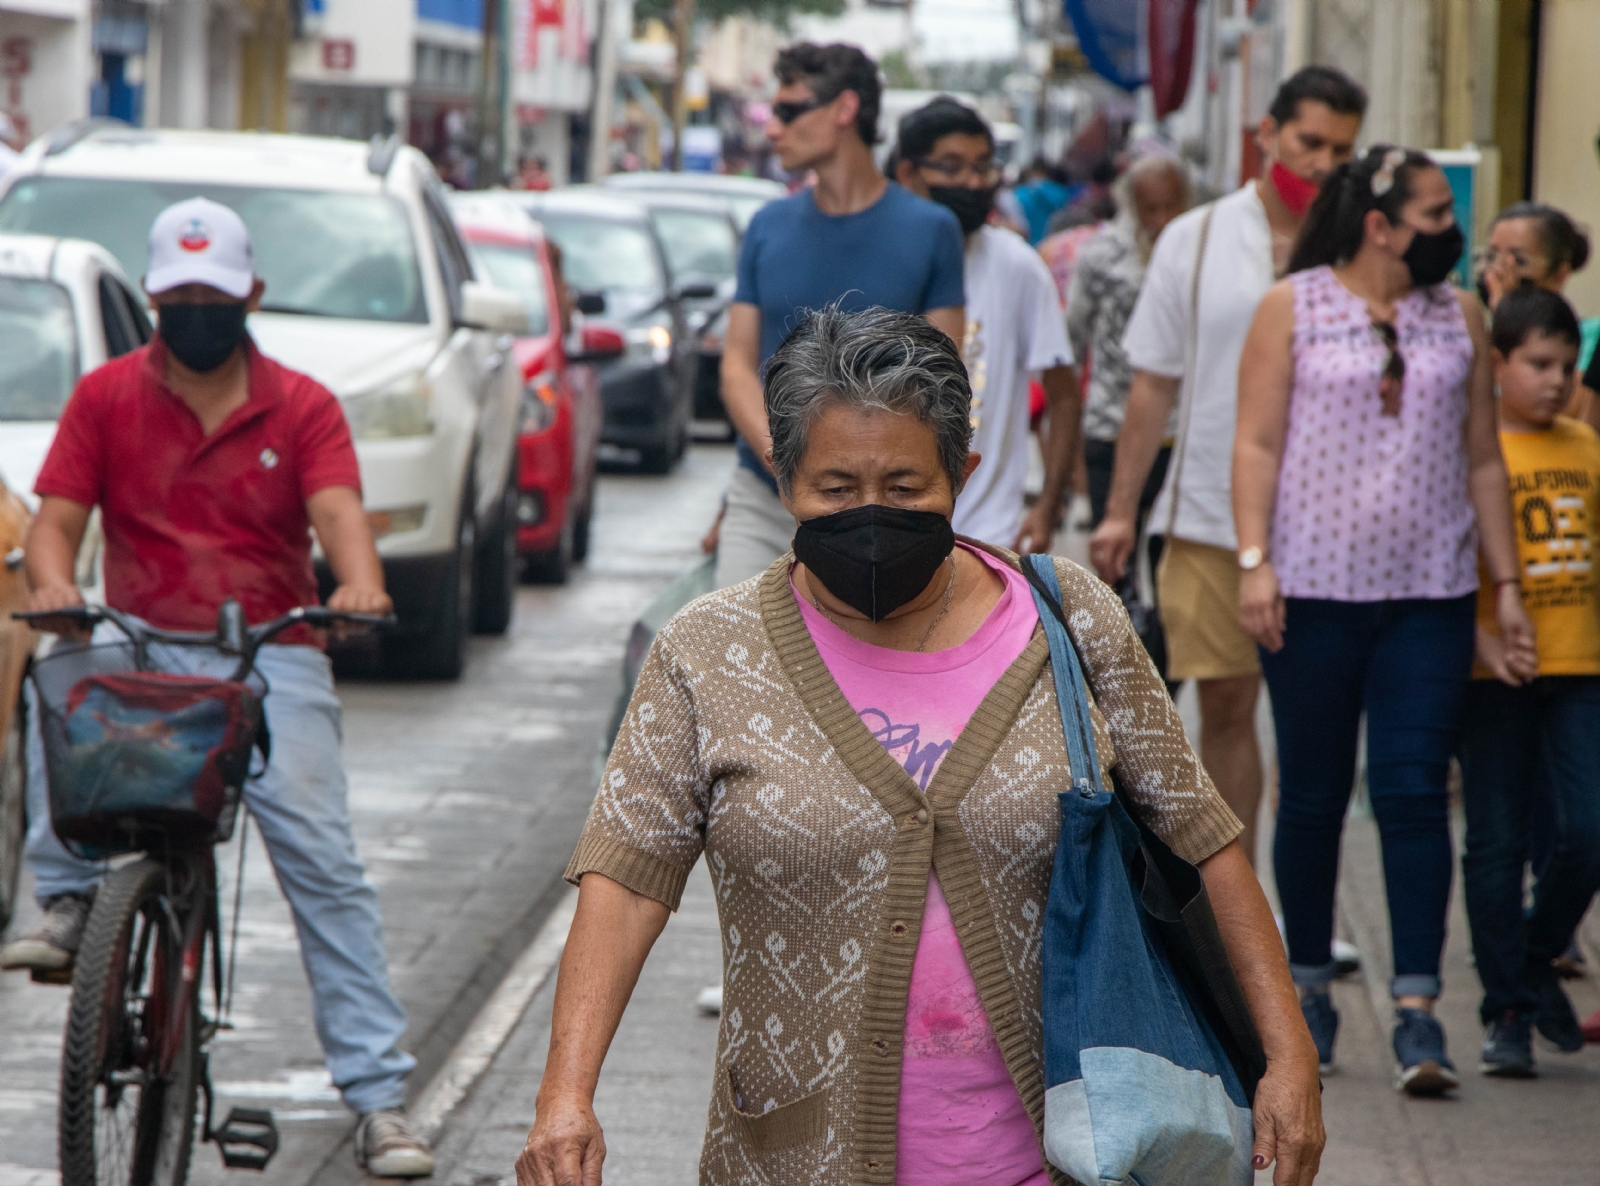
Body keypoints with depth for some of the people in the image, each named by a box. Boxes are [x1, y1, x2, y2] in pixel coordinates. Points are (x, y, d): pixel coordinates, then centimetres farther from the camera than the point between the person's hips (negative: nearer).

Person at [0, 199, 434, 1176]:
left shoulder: (303, 407, 5)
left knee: (324, 864, -10)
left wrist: (360, 584, -33)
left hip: (274, 656, -1)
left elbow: (339, 513, -11)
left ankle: (381, 1098, -9)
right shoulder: (106, 397, 7)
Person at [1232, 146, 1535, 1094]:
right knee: (1313, 796, 6)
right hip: (1316, 589, -2)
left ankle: (1419, 1009, -10)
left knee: (1415, 794, -7)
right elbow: (1257, 443, -2)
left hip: (1430, 597, 2)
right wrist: (1255, 562, -12)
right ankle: (1310, 986, 20)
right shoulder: (1292, 307, 1)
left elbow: (1482, 458, 13)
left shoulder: (1459, 318, 10)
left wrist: (1507, 582, 9)